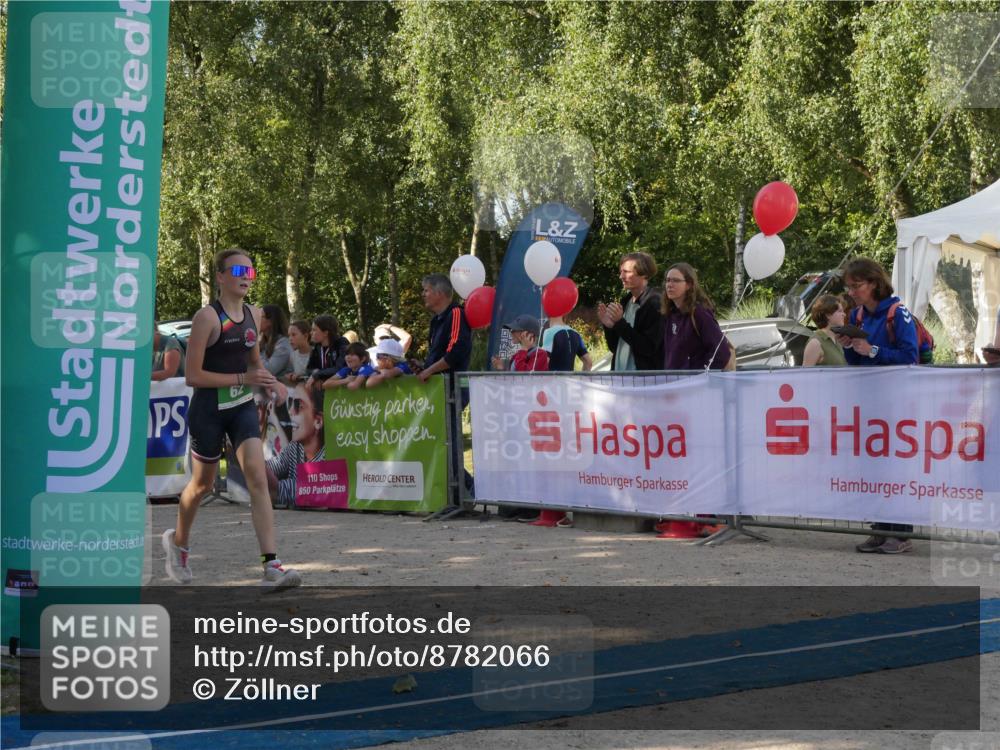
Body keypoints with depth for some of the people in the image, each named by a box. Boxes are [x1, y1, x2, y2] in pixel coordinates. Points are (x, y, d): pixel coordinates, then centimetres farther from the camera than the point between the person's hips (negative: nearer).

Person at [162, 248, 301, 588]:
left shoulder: (253, 314, 5)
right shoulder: (207, 317, -14)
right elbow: (193, 375, -17)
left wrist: (267, 382, 2)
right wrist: (242, 378, -21)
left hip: (243, 407, 4)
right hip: (209, 409, -4)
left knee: (258, 477, -13)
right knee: (203, 484, 13)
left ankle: (271, 566, -20)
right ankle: (178, 541, 43)